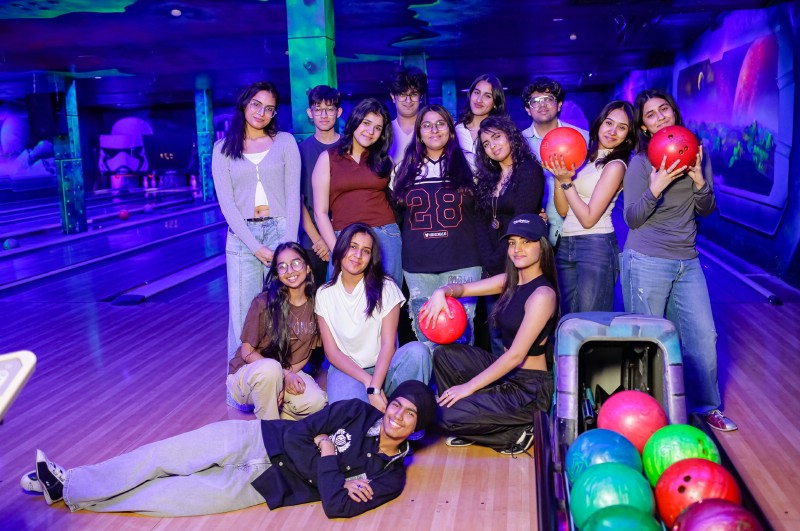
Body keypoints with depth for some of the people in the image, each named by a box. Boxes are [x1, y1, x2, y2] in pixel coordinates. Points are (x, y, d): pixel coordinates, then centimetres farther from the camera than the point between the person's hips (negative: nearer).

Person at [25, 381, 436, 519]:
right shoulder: (357, 412, 0)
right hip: (256, 440, 2)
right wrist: (337, 477, -10)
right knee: (161, 456, -5)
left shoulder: (390, 476, -6)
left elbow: (336, 508, -17)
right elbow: (297, 434, -4)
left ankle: (73, 495, 13)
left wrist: (327, 460, -14)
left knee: (167, 495, -4)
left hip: (263, 486, -2)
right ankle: (70, 482, 13)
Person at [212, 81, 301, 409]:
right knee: (244, 314, 1)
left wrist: (289, 243, -10)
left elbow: (293, 195, 0)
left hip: (281, 231, 0)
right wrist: (256, 246, -9)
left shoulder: (285, 142, 6)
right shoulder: (223, 149, 7)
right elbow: (226, 203, 1)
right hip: (242, 238, 1)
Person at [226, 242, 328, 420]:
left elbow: (306, 352, 3)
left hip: (290, 374, 3)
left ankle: (280, 415, 5)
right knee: (270, 367, -39)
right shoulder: (264, 303, -16)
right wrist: (283, 375, -22)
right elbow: (247, 352, -11)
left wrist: (288, 373, -16)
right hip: (248, 375, -3)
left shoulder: (315, 303, -5)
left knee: (317, 401, -27)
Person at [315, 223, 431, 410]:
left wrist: (374, 387, -24)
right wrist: (367, 381, -17)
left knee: (417, 350, -31)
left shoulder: (386, 288, -2)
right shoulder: (324, 294, 2)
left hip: (382, 368, 1)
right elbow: (332, 351, -3)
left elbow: (388, 344, -10)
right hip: (345, 370, -1)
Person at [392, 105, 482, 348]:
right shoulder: (406, 170, 12)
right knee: (425, 339, 6)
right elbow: (396, 212, 18)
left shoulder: (468, 166, 6)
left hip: (462, 264, -2)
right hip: (417, 266, 2)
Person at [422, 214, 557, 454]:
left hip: (530, 387, -8)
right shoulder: (510, 281, 5)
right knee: (444, 353, 4)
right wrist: (442, 292, -12)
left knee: (452, 416, -18)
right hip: (505, 371, 8)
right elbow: (463, 288, 13)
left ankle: (517, 433, 1)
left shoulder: (542, 294, -20)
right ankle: (466, 427, 10)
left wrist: (469, 386, -19)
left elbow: (516, 355, -22)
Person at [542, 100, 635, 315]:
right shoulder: (585, 158, 11)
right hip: (565, 245, 7)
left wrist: (566, 181, -12)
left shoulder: (615, 166, -8)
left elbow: (588, 219, -14)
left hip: (595, 247, -7)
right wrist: (558, 176, -4)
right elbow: (563, 210, 8)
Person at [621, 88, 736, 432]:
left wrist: (699, 180, -9)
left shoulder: (696, 152, 8)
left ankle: (707, 406, 25)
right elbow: (632, 218, -8)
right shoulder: (641, 162, -6)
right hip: (647, 262, -5)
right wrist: (655, 189, -25)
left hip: (688, 262, 5)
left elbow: (706, 211, 10)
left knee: (704, 335, 7)